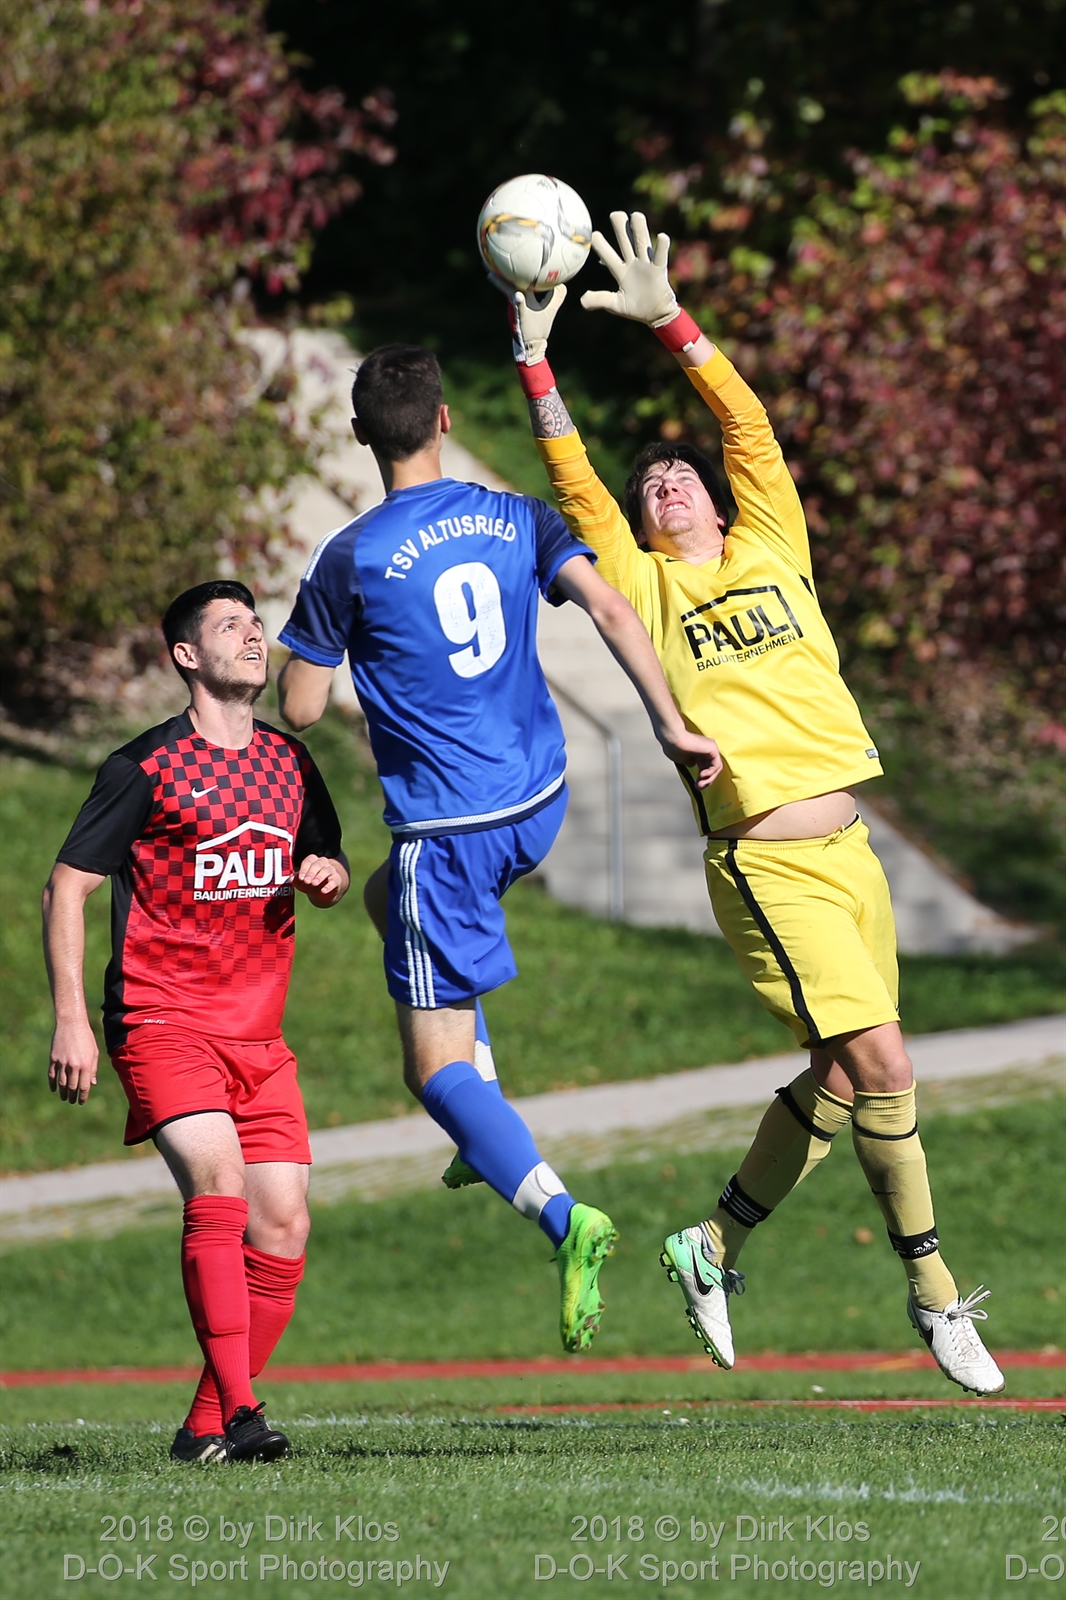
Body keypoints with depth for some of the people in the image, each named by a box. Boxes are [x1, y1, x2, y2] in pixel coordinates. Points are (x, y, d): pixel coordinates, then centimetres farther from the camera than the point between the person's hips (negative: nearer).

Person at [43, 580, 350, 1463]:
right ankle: (237, 1411, -29)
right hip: (162, 1019, -6)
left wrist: (329, 876, 3)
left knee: (284, 1226, -3)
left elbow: (326, 865, 29)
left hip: (259, 1031, 6)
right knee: (219, 1183, -25)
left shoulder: (289, 763, 14)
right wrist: (71, 1021, -11)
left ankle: (206, 1430, 5)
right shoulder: (146, 767, -4)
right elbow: (67, 887, -3)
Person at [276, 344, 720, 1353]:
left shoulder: (351, 559, -11)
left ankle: (561, 1217, -26)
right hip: (539, 802, 6)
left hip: (447, 830, -6)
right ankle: (488, 1126, 26)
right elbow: (609, 608, -9)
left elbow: (299, 709, -6)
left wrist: (302, 651, 16)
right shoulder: (516, 520, 2)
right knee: (389, 896, 35)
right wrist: (671, 725, -10)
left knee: (433, 1066, -2)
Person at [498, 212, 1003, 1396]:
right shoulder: (643, 585, 3)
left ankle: (714, 1246, 27)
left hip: (847, 848, 6)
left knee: (839, 1080, 10)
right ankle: (933, 1294, -2)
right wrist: (534, 357, -12)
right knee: (879, 1063, -13)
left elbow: (748, 422, 6)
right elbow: (574, 487, -6)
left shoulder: (769, 551, 13)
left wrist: (667, 319, 0)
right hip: (764, 866, -5)